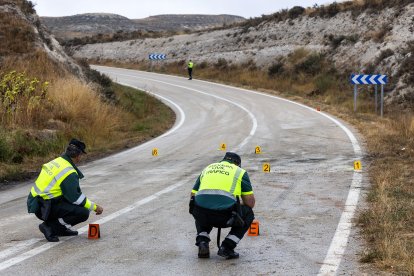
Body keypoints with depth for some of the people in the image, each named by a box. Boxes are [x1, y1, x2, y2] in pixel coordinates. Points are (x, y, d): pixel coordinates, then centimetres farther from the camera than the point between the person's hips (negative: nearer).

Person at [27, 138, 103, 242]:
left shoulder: (57, 161, 10)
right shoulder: (69, 173, -18)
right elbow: (75, 198, -16)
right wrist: (94, 207, -3)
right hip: (45, 208, -9)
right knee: (83, 213, -13)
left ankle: (62, 229, 18)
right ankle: (50, 227, -9)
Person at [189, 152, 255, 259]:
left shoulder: (207, 169, 29)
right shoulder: (240, 172, 19)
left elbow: (193, 195, 28)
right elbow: (250, 202, 16)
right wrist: (236, 212, 35)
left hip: (201, 214, 4)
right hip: (225, 215, -4)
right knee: (248, 215, 27)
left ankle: (202, 242, 13)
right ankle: (226, 247, 11)